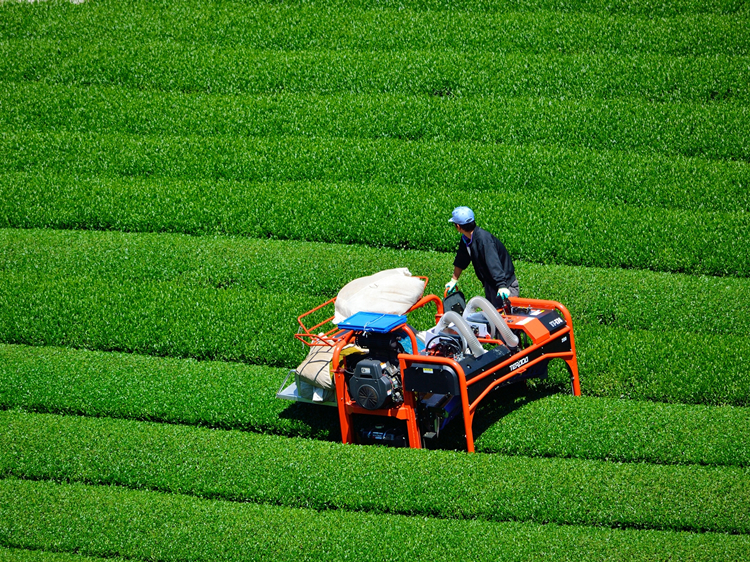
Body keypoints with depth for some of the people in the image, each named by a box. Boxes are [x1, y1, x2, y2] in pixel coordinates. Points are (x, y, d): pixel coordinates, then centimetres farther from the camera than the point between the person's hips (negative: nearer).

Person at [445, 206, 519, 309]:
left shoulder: (483, 239, -27)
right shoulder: (466, 239, 1)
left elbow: (493, 263, -36)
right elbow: (460, 262, 16)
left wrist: (502, 286, -43)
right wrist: (454, 280, 25)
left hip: (506, 285, -9)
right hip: (490, 285, 9)